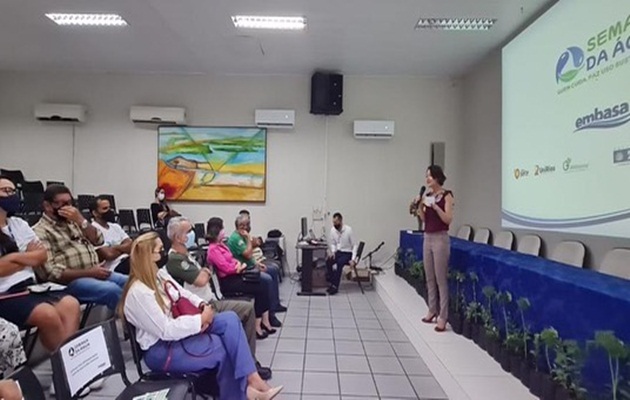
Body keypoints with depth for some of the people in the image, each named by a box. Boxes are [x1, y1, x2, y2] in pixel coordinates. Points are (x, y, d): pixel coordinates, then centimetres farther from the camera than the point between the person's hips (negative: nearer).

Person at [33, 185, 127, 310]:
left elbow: (98, 240, 10)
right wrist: (89, 272, -18)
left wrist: (80, 220, -4)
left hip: (96, 272, 7)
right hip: (72, 281, -7)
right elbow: (52, 272, -13)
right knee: (112, 290, -32)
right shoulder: (41, 231, -3)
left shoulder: (72, 221, 19)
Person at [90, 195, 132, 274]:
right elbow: (109, 255, -13)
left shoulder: (115, 226, 20)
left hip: (129, 260, 8)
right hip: (115, 267, -8)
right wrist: (124, 247, 3)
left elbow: (132, 245, 9)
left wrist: (115, 248, -8)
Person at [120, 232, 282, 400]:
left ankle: (247, 384, -16)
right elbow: (166, 331, -25)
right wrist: (201, 319, -20)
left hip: (180, 329, 8)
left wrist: (203, 306, -9)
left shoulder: (160, 274, 5)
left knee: (230, 319, -14)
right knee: (226, 346, -15)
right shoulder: (138, 292, -23)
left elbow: (185, 295, 12)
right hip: (161, 349, -8)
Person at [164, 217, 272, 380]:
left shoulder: (185, 255, 14)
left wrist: (204, 273, -3)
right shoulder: (174, 260, -18)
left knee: (248, 308, 3)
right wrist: (205, 272, -3)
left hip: (210, 302, 10)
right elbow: (201, 280, -24)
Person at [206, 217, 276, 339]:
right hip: (227, 281, -9)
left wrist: (239, 263, -3)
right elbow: (227, 268, -21)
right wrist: (240, 267, -5)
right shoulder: (213, 249, -16)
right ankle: (257, 326, -7)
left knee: (264, 283, -5)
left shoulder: (221, 244, 13)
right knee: (259, 289, -16)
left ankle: (264, 321, -4)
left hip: (234, 275, 9)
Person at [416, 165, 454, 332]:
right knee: (429, 278, 13)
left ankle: (443, 316, 3)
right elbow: (424, 219, 11)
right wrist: (419, 206, -4)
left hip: (440, 238, -7)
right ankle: (433, 310, 25)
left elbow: (448, 219, -14)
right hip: (427, 238, 7)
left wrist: (435, 206, -23)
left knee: (441, 279, -4)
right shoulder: (427, 195, 10)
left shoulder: (446, 195, -8)